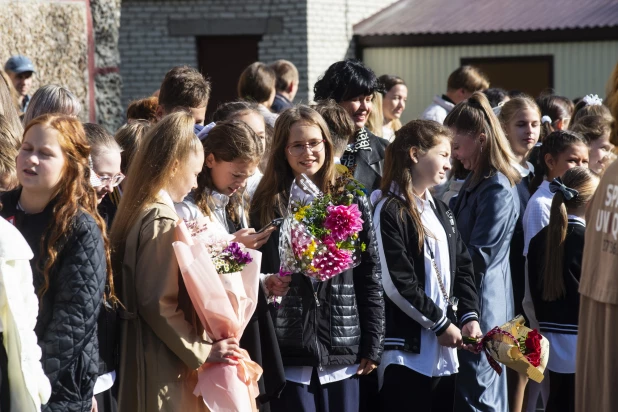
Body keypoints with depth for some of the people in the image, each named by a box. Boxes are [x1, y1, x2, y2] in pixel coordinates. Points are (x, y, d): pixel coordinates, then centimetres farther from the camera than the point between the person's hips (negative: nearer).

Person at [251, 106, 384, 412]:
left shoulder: (353, 203, 7)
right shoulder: (267, 205, 4)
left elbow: (370, 277, 6)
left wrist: (373, 344, 1)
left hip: (343, 350, 1)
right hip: (288, 351, -1)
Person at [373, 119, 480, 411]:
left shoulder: (440, 211, 17)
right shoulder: (390, 211, -11)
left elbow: (462, 267, 13)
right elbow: (397, 285, -16)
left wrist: (469, 316, -2)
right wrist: (440, 324, -10)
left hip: (444, 349, 8)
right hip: (407, 350, -8)